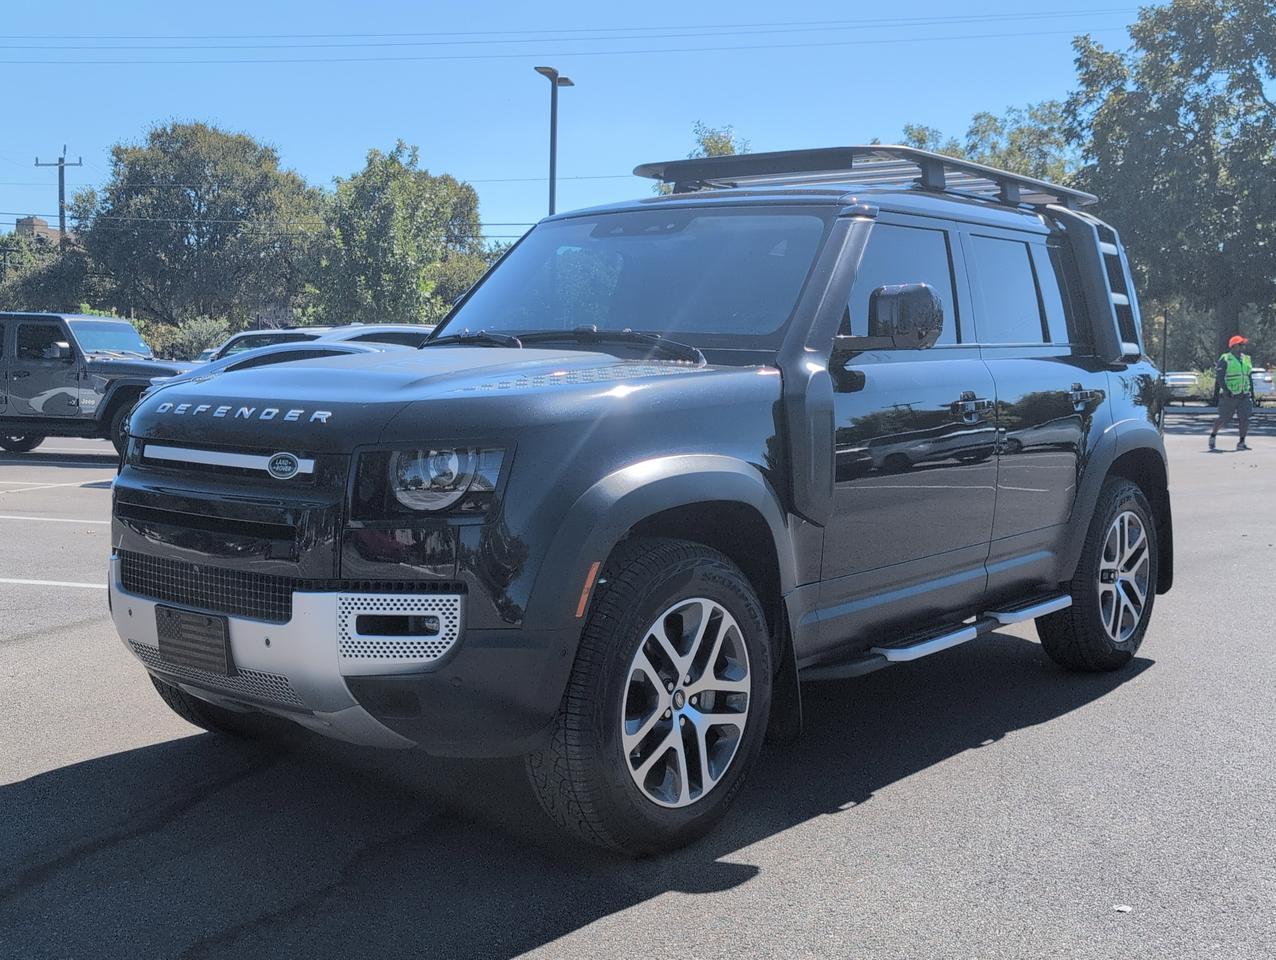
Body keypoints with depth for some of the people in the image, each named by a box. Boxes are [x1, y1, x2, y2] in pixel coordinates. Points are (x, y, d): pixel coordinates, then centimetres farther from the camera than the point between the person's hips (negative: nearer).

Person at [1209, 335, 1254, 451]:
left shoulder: (1246, 359, 14)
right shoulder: (1225, 360, -7)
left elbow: (1249, 377, 20)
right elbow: (1219, 376, -15)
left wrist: (1252, 393, 18)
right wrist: (1225, 389, -27)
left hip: (1244, 395, 5)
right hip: (1229, 396, -5)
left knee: (1245, 418, -6)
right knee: (1223, 419, 1)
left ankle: (1241, 443, 1)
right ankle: (1213, 435, 26)